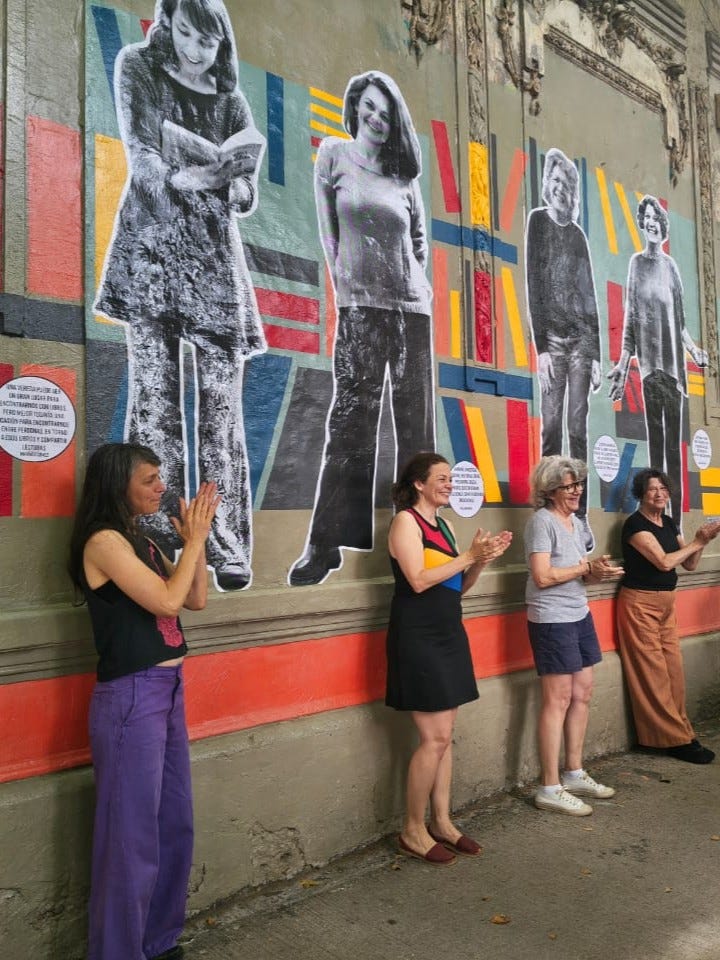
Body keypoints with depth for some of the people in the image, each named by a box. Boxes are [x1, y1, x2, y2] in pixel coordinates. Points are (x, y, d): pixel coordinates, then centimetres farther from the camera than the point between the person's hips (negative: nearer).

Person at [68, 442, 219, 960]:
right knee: (133, 836, 4)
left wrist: (196, 538, 3)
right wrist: (195, 539, -9)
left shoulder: (142, 541, 12)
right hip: (131, 698, -9)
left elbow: (196, 599, 12)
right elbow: (166, 601, -20)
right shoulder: (103, 541, -14)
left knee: (176, 825, 17)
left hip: (168, 691, 9)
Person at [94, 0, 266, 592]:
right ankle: (156, 532, 0)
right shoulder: (137, 68, 11)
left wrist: (229, 184, -14)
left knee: (221, 398, -7)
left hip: (213, 251, 1)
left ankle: (225, 542, -5)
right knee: (155, 391, -6)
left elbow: (248, 196, 8)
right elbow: (138, 153, -5)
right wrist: (178, 177, -23)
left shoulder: (231, 101, 16)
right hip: (150, 243, -1)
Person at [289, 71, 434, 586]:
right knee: (352, 419, -9)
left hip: (412, 305, 4)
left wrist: (415, 282, 10)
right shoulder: (334, 154, 8)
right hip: (360, 303, -4)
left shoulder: (404, 173, 15)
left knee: (415, 421, 2)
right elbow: (328, 230, 5)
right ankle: (326, 542, -5)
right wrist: (346, 283, 1)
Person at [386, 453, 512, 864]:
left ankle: (442, 822, 23)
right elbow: (418, 580, -21)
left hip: (448, 636, 8)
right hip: (418, 640, -8)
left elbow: (458, 587, 14)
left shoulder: (444, 524, 13)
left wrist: (483, 559, -2)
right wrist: (469, 556, -18)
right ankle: (413, 831, 9)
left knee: (445, 735, 12)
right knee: (435, 738, -6)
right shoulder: (406, 521, -10)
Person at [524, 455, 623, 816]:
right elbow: (543, 576, -22)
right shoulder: (542, 520, -14)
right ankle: (550, 789, 6)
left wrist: (598, 572, -7)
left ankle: (574, 774, 28)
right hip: (552, 621, -9)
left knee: (582, 695, 14)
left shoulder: (576, 522, 12)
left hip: (580, 616, 9)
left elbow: (579, 574, 15)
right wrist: (587, 567, -12)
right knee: (558, 701, -4)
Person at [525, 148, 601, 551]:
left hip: (581, 339, 3)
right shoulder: (537, 220, 5)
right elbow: (534, 287, -3)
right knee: (551, 428, -4)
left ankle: (581, 516, 5)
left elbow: (590, 296, 14)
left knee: (578, 429, 2)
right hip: (551, 339, -3)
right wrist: (541, 346, -12)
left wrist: (596, 355, 7)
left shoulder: (578, 235, 15)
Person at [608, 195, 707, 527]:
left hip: (673, 362, 1)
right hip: (648, 361, -1)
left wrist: (694, 351, 4)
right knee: (655, 441, -1)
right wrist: (622, 364, -2)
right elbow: (630, 319, 4)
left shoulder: (671, 266, 10)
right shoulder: (636, 263, 7)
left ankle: (677, 521, 6)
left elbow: (680, 320, 14)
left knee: (674, 444, 2)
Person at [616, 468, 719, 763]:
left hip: (666, 603, 8)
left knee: (674, 670, 8)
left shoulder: (669, 523, 10)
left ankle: (675, 732, 17)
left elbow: (689, 564, 12)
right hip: (640, 603, -8)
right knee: (653, 673, -2)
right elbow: (664, 562, -22)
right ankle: (677, 739, 5)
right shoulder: (636, 524, -14)